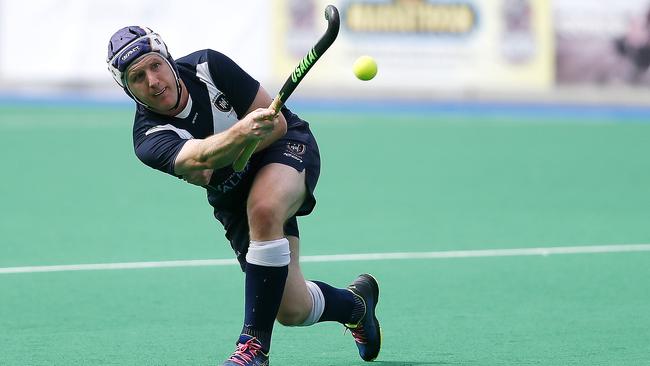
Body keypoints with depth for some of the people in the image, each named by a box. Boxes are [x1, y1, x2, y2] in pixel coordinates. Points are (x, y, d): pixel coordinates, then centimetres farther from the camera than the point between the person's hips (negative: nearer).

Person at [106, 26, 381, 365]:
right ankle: (356, 303, 30)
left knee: (263, 209, -38)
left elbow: (276, 122, -16)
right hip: (233, 196, 2)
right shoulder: (149, 138, -24)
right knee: (291, 309, -6)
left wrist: (220, 165, -28)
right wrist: (242, 131, -64)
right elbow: (198, 158, -45)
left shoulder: (209, 66, -21)